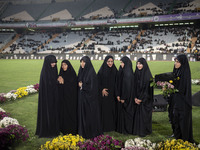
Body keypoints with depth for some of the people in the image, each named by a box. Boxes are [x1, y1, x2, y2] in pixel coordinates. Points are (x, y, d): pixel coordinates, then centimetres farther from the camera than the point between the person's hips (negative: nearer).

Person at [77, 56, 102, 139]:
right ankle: (82, 131, 22)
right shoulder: (81, 71, 9)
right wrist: (79, 83, -2)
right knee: (82, 113, 11)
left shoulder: (91, 72, -14)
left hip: (89, 96, -7)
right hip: (82, 96, 8)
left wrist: (82, 85, -10)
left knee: (89, 114, 0)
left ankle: (91, 132, 12)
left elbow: (92, 86, -16)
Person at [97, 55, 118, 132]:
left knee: (112, 110, 5)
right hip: (104, 95, -2)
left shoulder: (115, 71, 5)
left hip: (112, 94, 2)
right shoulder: (101, 71, -2)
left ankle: (112, 126, 17)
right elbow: (98, 82, -1)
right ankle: (104, 127, 10)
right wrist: (102, 90, -15)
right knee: (104, 110, 0)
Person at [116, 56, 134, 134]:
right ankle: (121, 128, 24)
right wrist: (118, 95, 4)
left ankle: (127, 129, 15)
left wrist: (124, 98, -17)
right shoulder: (121, 71, 8)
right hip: (121, 96, 8)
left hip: (127, 96, -8)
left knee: (126, 112, 2)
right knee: (121, 112, 13)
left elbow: (128, 86, -19)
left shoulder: (128, 73, -18)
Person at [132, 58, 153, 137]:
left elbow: (148, 88, -12)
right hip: (137, 100, 5)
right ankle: (136, 130, 20)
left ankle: (144, 131, 12)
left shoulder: (148, 75, -10)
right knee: (136, 115, 8)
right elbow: (134, 87, 7)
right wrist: (135, 98, -3)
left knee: (144, 115, 0)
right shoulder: (136, 74, 6)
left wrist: (141, 99, -12)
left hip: (145, 100, -5)